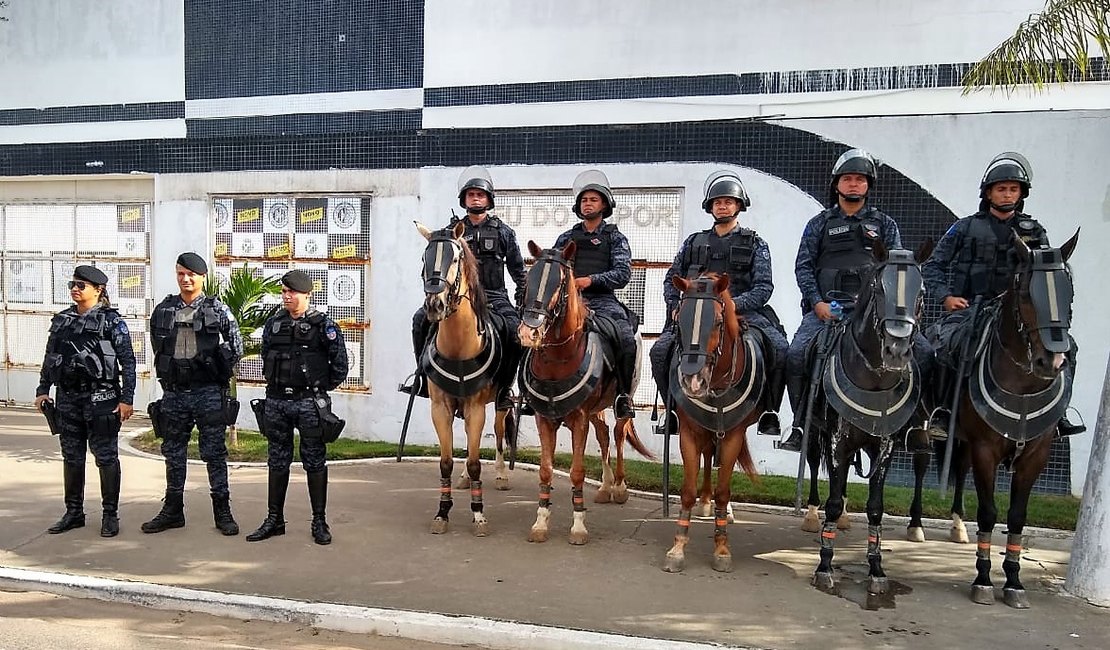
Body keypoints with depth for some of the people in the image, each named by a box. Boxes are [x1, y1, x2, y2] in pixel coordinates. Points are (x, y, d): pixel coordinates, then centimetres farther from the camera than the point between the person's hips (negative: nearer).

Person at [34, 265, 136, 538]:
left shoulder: (112, 320, -6)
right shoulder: (62, 320, 10)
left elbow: (128, 361, -8)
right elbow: (50, 358, 18)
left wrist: (127, 398, -12)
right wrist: (42, 389, 13)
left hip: (101, 397, -5)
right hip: (67, 398, 6)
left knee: (106, 457, 2)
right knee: (71, 457, 12)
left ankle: (110, 515, 11)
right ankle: (74, 512, 23)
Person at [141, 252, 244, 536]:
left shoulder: (217, 309, -3)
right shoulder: (163, 310, 6)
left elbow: (236, 346, 3)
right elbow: (157, 347, 19)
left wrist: (219, 372, 3)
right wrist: (167, 375, 14)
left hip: (208, 393, -3)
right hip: (173, 393, 4)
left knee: (214, 452, 2)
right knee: (173, 454, 12)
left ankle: (222, 511, 10)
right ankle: (172, 511, 24)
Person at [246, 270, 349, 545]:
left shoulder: (323, 325, -7)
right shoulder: (273, 324, 7)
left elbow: (340, 364, -4)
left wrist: (320, 387, 3)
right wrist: (276, 383, 14)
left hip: (309, 403, -4)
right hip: (276, 401, 5)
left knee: (314, 462, 3)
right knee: (277, 462, 12)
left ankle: (319, 522, 12)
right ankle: (274, 520, 22)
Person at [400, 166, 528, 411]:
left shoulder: (503, 232, 9)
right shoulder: (452, 231, 11)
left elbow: (518, 270, 13)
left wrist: (523, 301, 5)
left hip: (493, 296, -1)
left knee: (516, 331, -29)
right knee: (421, 319, -21)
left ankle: (504, 386, -11)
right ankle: (424, 377, -6)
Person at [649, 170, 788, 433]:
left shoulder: (755, 244, 12)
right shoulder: (694, 242, 20)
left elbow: (763, 287, 0)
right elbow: (671, 279, 20)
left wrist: (732, 304, -17)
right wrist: (676, 307, 0)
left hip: (743, 311, -2)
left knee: (779, 349, -28)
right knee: (660, 351, -22)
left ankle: (769, 412, -11)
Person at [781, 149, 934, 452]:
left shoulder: (884, 224, 19)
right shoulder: (819, 224, 16)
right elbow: (803, 266, 7)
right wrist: (818, 303, -8)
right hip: (826, 307, -1)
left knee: (924, 353, -16)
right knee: (795, 354, -24)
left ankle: (914, 423, -3)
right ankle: (801, 425, -9)